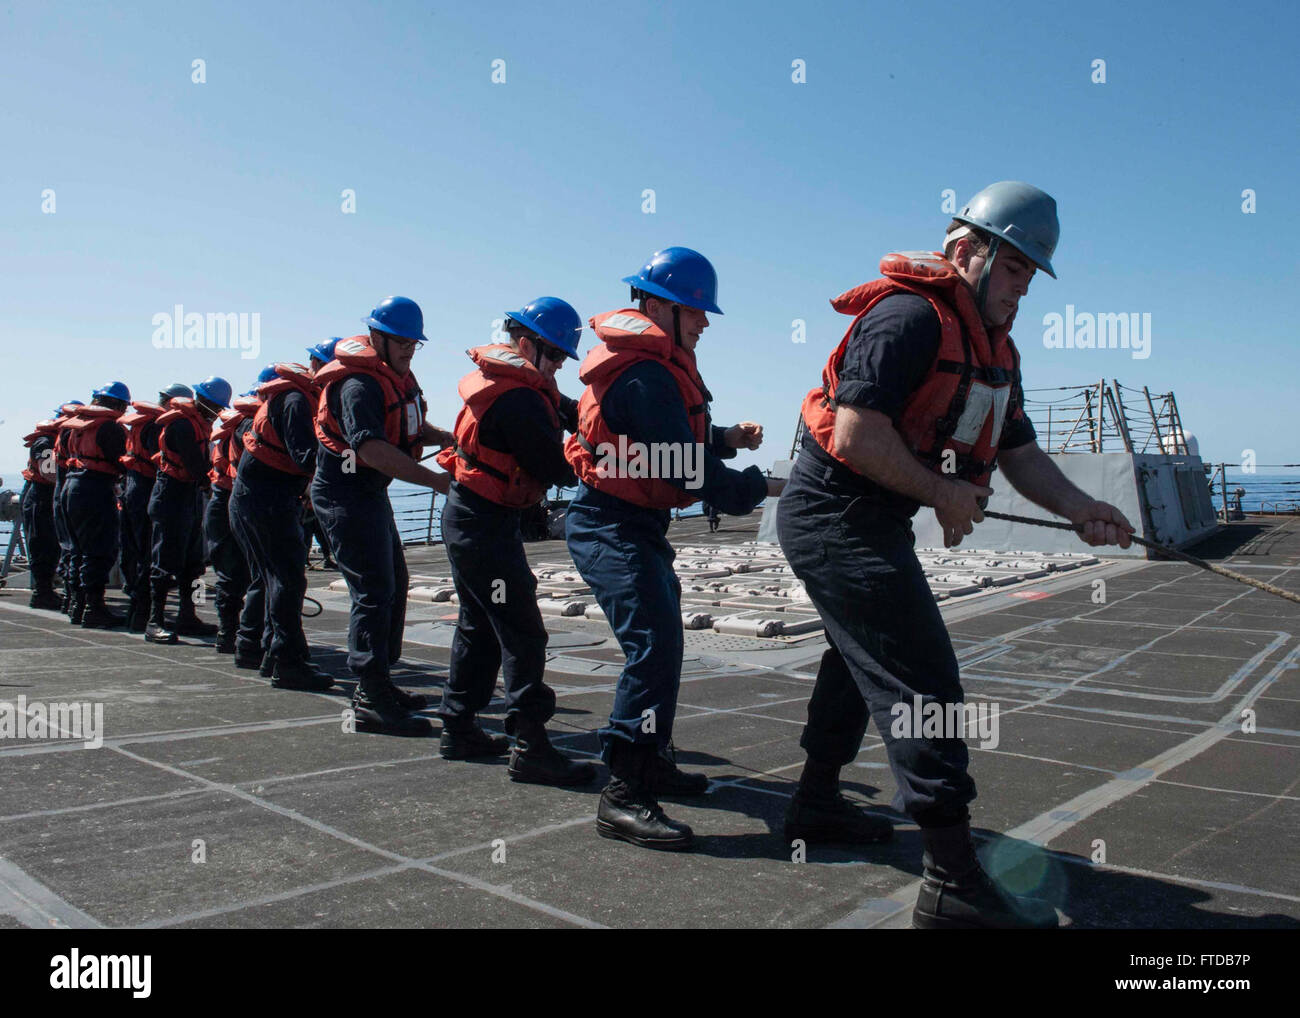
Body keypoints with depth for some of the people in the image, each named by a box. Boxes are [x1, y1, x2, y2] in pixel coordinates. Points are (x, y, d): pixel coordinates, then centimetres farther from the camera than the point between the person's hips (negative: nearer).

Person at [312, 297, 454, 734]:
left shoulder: (395, 374, 9)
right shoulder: (358, 385, -22)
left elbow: (413, 428, 17)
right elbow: (373, 449, -34)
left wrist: (449, 439, -3)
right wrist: (437, 481, -36)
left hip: (371, 491, 11)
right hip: (345, 494, -11)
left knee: (394, 583, 16)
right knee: (374, 591, -12)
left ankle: (378, 685, 27)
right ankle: (371, 703, -8)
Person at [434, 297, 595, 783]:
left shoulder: (507, 379, 9)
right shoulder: (517, 398, -23)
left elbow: (562, 409, 11)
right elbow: (554, 468, -19)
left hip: (466, 518, 11)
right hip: (485, 523, -11)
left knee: (480, 626, 18)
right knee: (522, 633, -9)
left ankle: (458, 728, 27)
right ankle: (530, 747, -6)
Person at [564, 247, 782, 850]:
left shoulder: (655, 363, 13)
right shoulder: (646, 375, -21)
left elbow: (679, 442, 18)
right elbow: (687, 471, -23)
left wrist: (725, 439, 0)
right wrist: (764, 487, -12)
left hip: (635, 525, 12)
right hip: (613, 528, -12)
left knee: (661, 642, 20)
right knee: (655, 645, -20)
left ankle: (651, 762, 34)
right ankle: (623, 798, -17)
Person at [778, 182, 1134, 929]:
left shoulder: (995, 348, 15)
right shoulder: (910, 316, -17)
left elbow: (1019, 450, 13)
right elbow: (856, 434, -27)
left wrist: (1082, 510, -4)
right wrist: (942, 491, -16)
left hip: (868, 522, 11)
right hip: (838, 518, -11)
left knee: (864, 658, 23)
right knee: (924, 682, -11)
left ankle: (817, 803, 41)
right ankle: (955, 884, -5)